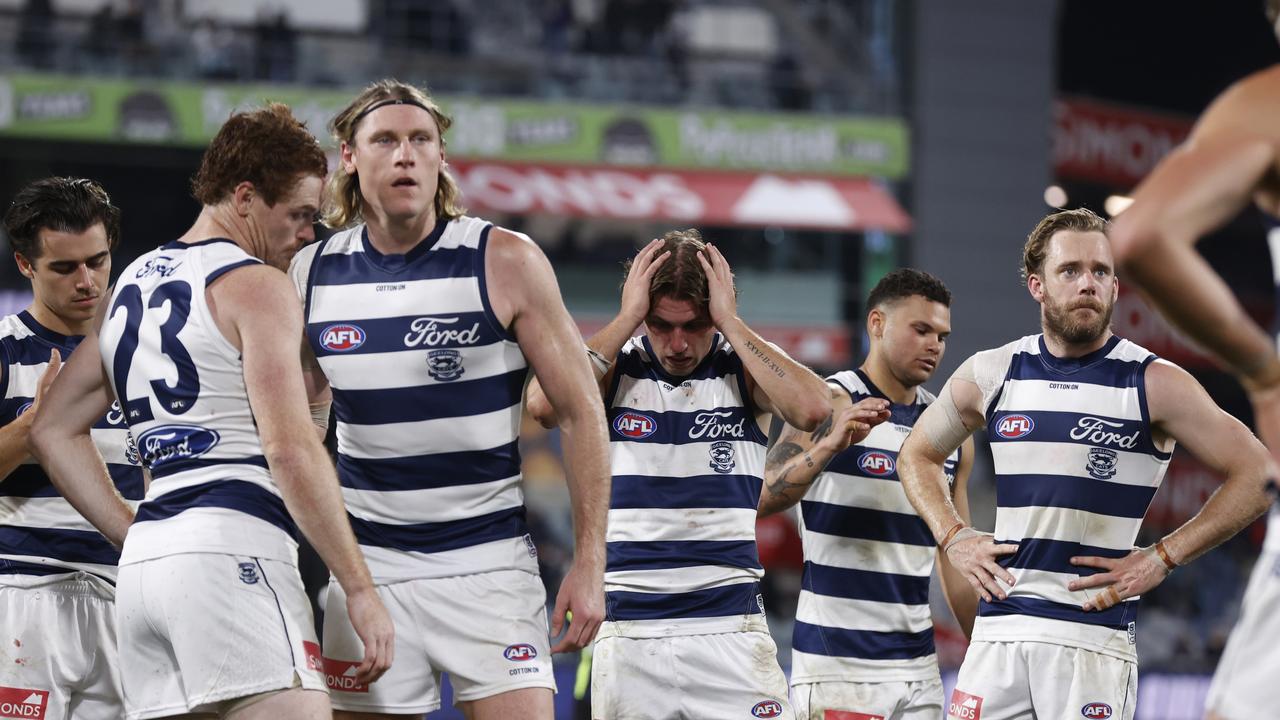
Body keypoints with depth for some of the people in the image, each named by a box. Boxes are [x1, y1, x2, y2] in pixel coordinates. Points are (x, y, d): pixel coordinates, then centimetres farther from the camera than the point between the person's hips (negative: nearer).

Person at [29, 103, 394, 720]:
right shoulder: (256, 284, -3)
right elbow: (290, 449, -12)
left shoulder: (130, 286, 21)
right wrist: (359, 589, -11)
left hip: (145, 557, 8)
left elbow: (52, 430, 25)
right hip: (232, 546, -8)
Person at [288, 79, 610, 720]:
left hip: (489, 562, -3)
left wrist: (589, 563, -7)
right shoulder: (312, 274, 4)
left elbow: (581, 412, -2)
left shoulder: (505, 262, -5)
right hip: (368, 564, 3)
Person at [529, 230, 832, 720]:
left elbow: (812, 409, -16)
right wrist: (627, 319, -11)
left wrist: (729, 322, -11)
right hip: (628, 632, 1)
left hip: (731, 627, -1)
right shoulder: (614, 369, 4)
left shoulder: (743, 368, 4)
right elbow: (544, 404, -16)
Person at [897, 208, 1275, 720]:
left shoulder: (1154, 384, -3)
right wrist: (952, 538, 10)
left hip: (1096, 630, -3)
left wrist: (1163, 558, -5)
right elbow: (917, 455, 25)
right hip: (998, 628, 4)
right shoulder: (991, 375, 8)